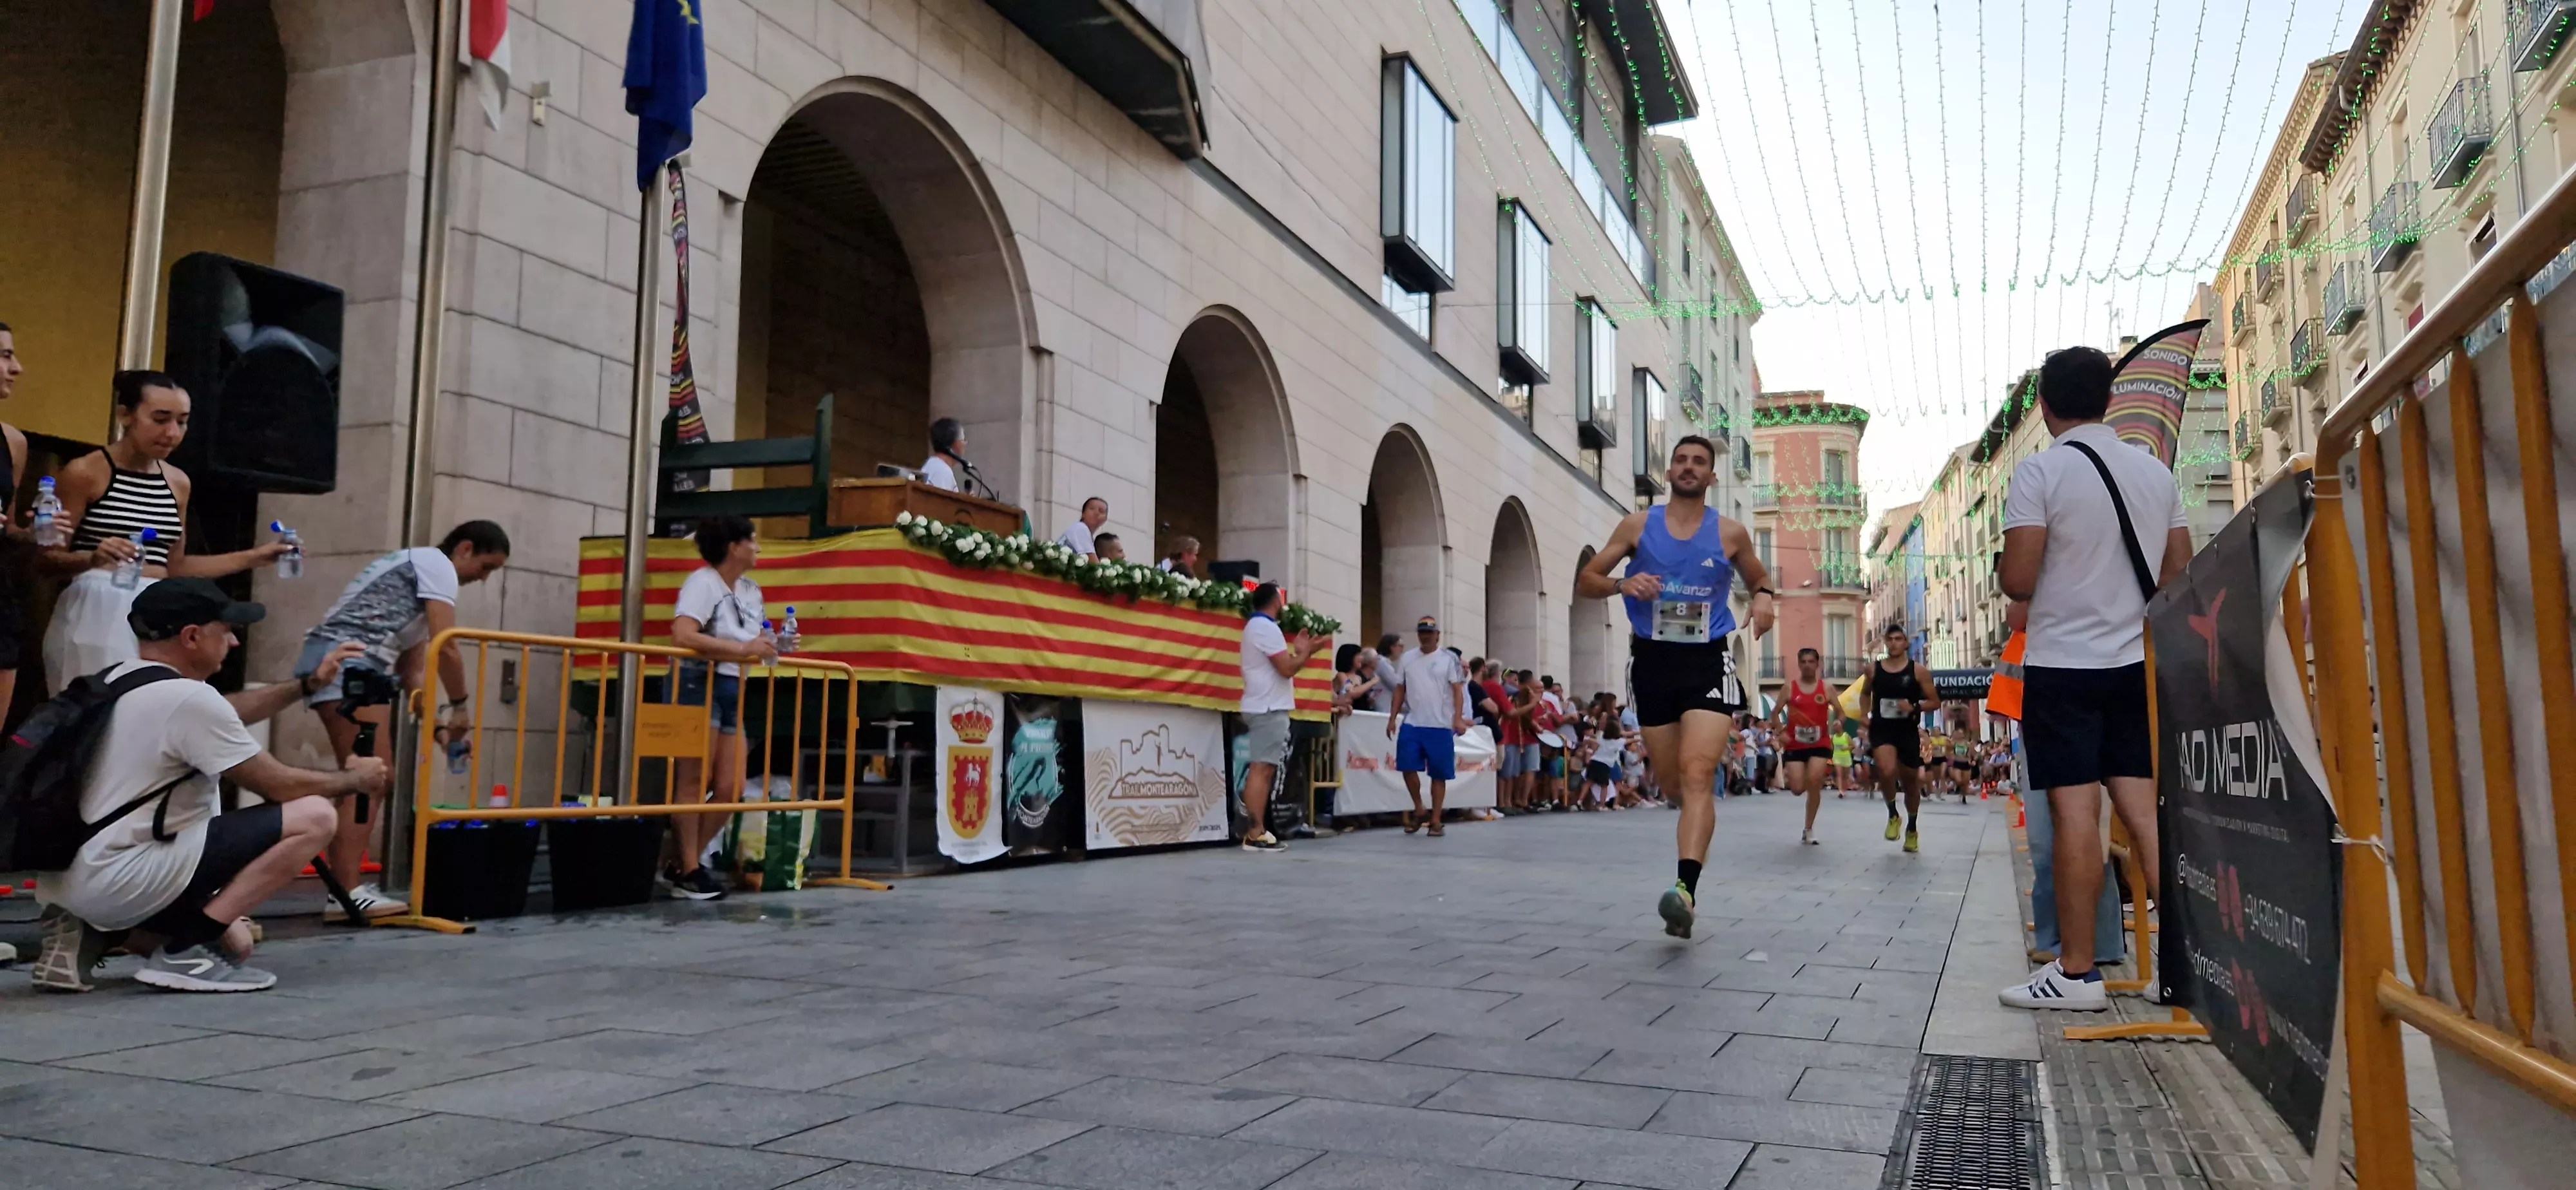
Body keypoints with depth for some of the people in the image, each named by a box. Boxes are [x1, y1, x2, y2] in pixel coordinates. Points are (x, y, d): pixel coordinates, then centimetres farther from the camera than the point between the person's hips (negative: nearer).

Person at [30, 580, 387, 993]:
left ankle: (91, 934, 10)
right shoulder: (185, 698, -18)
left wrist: (308, 685, 25)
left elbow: (219, 715, 29)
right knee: (315, 816, -17)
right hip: (117, 879, -10)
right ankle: (184, 951, -13)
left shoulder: (117, 680, 10)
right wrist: (354, 779, 7)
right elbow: (280, 786, -11)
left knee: (235, 941, 28)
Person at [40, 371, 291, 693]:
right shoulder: (84, 473, -3)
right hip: (94, 615, -5)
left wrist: (252, 558, 15)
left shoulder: (178, 482, 13)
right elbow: (47, 558, -4)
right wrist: (93, 559, -24)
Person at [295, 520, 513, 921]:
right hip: (347, 660, -10)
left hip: (358, 667, 10)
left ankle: (344, 888, 9)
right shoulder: (435, 564, -1)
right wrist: (460, 706, -1)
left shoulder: (417, 576, 27)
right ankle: (346, 893, -18)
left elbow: (409, 667, 23)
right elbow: (446, 647, -10)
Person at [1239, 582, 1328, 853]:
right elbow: (1287, 669, -17)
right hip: (1269, 708, -11)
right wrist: (1306, 652, -1)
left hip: (1266, 706, 11)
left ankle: (1257, 831, 9)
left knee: (1264, 770, 9)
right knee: (1261, 769, -12)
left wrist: (1303, 652, 14)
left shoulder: (1257, 626, 20)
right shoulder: (1266, 627, -13)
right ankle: (1256, 834, -14)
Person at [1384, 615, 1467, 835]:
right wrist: (1393, 718, 6)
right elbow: (1400, 690, 13)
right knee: (1407, 767, -6)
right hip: (1411, 724, 3)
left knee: (1439, 774, 2)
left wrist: (1459, 718, -15)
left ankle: (1435, 821, 11)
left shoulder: (1449, 658, 0)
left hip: (1441, 726, -2)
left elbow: (1458, 690, -4)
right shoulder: (1407, 659, 10)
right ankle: (1418, 809, 15)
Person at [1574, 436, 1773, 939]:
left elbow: (1759, 578, 20)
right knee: (1674, 784, 8)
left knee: (1698, 774, -19)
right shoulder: (1637, 526, 4)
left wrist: (1764, 597, -3)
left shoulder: (1730, 533, 4)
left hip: (1708, 660, -1)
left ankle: (1686, 890, -28)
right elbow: (1584, 581, 5)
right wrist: (1621, 585, -16)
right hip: (1653, 658, 2)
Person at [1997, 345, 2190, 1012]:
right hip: (2139, 663, 6)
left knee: (2076, 810, -4)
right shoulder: (2155, 472, 9)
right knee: (2144, 808, 8)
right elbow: (2180, 575, 12)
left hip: (2063, 663, -5)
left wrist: (2009, 577, 6)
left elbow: (2018, 581, -15)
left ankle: (2076, 974, 1)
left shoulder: (2040, 472, -9)